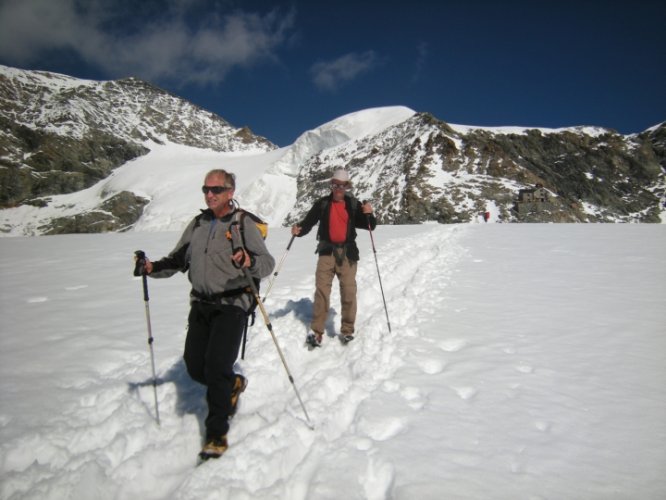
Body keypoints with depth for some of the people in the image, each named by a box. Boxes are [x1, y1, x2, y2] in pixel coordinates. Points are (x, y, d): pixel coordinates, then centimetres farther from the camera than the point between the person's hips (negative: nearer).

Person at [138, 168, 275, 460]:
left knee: (216, 368, -11)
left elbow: (268, 263, -15)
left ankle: (217, 433, 8)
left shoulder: (243, 224, -7)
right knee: (195, 368, 8)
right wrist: (154, 268, -4)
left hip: (232, 306, -6)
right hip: (201, 305, 6)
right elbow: (178, 259, 14)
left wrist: (250, 262, -36)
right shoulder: (197, 224, 10)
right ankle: (233, 384, 39)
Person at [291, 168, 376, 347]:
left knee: (349, 292, 1)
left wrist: (369, 214, -16)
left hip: (347, 253, 1)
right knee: (321, 290, -7)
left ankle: (347, 330, 12)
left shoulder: (354, 204, 5)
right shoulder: (322, 203, 4)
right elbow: (308, 222, 1)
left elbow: (370, 226, 5)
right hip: (327, 251, 0)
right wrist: (299, 229, -20)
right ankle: (316, 331, -3)